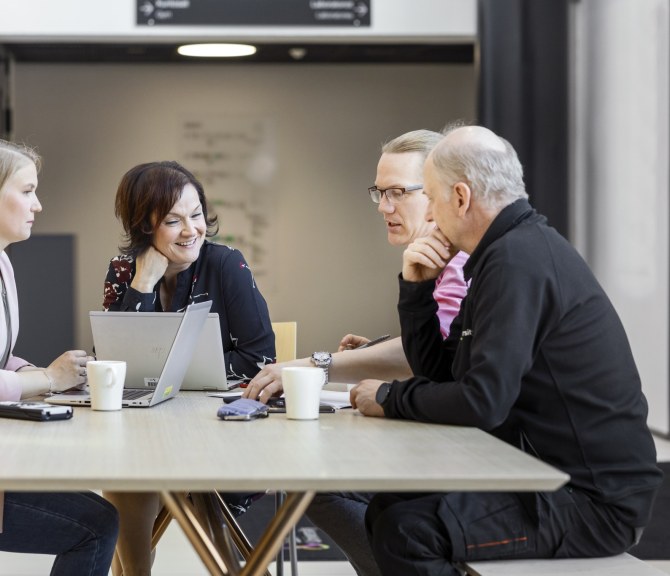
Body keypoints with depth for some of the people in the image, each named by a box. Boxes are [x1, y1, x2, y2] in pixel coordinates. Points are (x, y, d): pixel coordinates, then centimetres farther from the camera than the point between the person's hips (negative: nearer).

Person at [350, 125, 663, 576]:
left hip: (594, 500, -10)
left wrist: (389, 398, -10)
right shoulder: (518, 247, 14)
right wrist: (417, 286, 6)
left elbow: (482, 400, -26)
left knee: (405, 530, -22)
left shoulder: (519, 260, -19)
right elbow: (439, 372, 19)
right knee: (387, 508, 10)